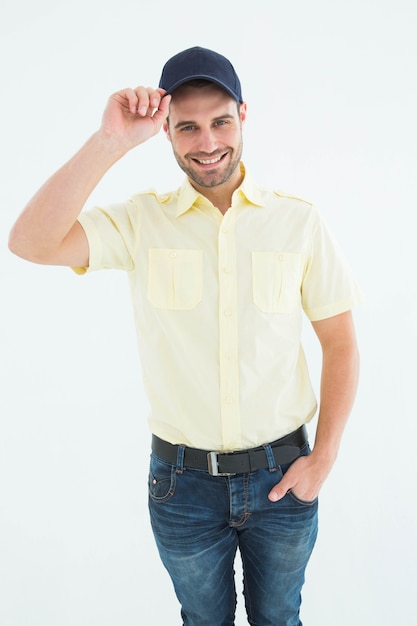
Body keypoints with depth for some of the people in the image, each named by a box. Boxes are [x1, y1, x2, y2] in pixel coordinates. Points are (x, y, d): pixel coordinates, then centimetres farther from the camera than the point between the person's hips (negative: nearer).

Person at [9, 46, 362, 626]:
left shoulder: (298, 220, -7)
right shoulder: (142, 221, -8)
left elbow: (340, 344, -2)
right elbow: (31, 243, -23)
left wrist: (324, 458, -6)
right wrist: (112, 140, -27)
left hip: (282, 475, 1)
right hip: (183, 482, 0)